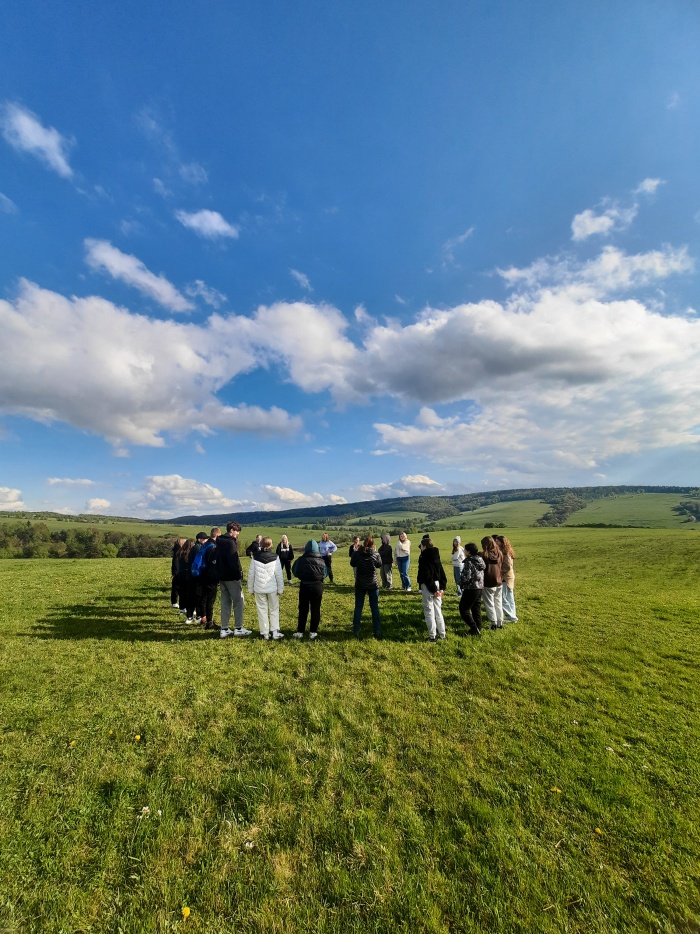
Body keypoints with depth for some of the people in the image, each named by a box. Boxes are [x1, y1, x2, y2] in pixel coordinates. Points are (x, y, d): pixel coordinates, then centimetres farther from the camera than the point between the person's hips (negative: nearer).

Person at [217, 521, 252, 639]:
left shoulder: (220, 542, 12)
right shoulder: (230, 542, -16)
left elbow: (218, 559, 16)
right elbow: (234, 561, -22)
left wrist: (220, 573, 17)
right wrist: (239, 575, -17)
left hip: (222, 576, 9)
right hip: (232, 577, -9)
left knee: (225, 602, 13)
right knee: (239, 601, 1)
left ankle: (224, 629, 16)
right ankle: (238, 628, 6)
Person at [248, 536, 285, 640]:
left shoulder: (255, 557, -5)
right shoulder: (275, 557, -8)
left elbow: (251, 574, 0)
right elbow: (279, 575, -6)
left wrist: (251, 589, 10)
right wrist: (280, 589, 3)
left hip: (259, 589, 1)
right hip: (272, 589, -1)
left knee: (262, 610, 10)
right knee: (274, 610, 11)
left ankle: (265, 633, 14)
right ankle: (275, 632, 9)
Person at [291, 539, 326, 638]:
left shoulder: (301, 559, -12)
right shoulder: (321, 560, -8)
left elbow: (295, 572, -4)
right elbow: (324, 574, -2)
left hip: (304, 586, 0)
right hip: (317, 586, 0)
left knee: (303, 609, 12)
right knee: (315, 609, 10)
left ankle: (300, 632, 17)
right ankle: (313, 632, 15)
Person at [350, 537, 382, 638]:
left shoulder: (357, 553, -12)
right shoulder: (376, 554, -13)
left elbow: (352, 564, 5)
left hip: (360, 584, 0)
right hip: (373, 584, 0)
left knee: (358, 607, 13)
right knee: (375, 607, 10)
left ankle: (356, 630, 18)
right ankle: (377, 631, 13)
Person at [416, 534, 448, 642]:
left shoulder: (423, 558, -15)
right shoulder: (436, 557, 8)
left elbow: (427, 576, -20)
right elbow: (442, 573, 7)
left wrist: (433, 589, -15)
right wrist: (442, 587, 6)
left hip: (428, 587, -7)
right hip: (437, 584, 7)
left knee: (429, 611, 2)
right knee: (438, 610, 16)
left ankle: (432, 636, 8)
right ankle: (442, 634, 23)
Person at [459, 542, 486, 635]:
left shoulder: (469, 562, -18)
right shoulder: (480, 560, 7)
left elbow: (466, 577, -21)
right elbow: (480, 575, 14)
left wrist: (461, 584, -3)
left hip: (471, 589, -9)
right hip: (480, 588, 9)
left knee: (463, 609, 1)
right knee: (476, 609, 16)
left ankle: (474, 629, -1)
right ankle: (478, 629, 22)